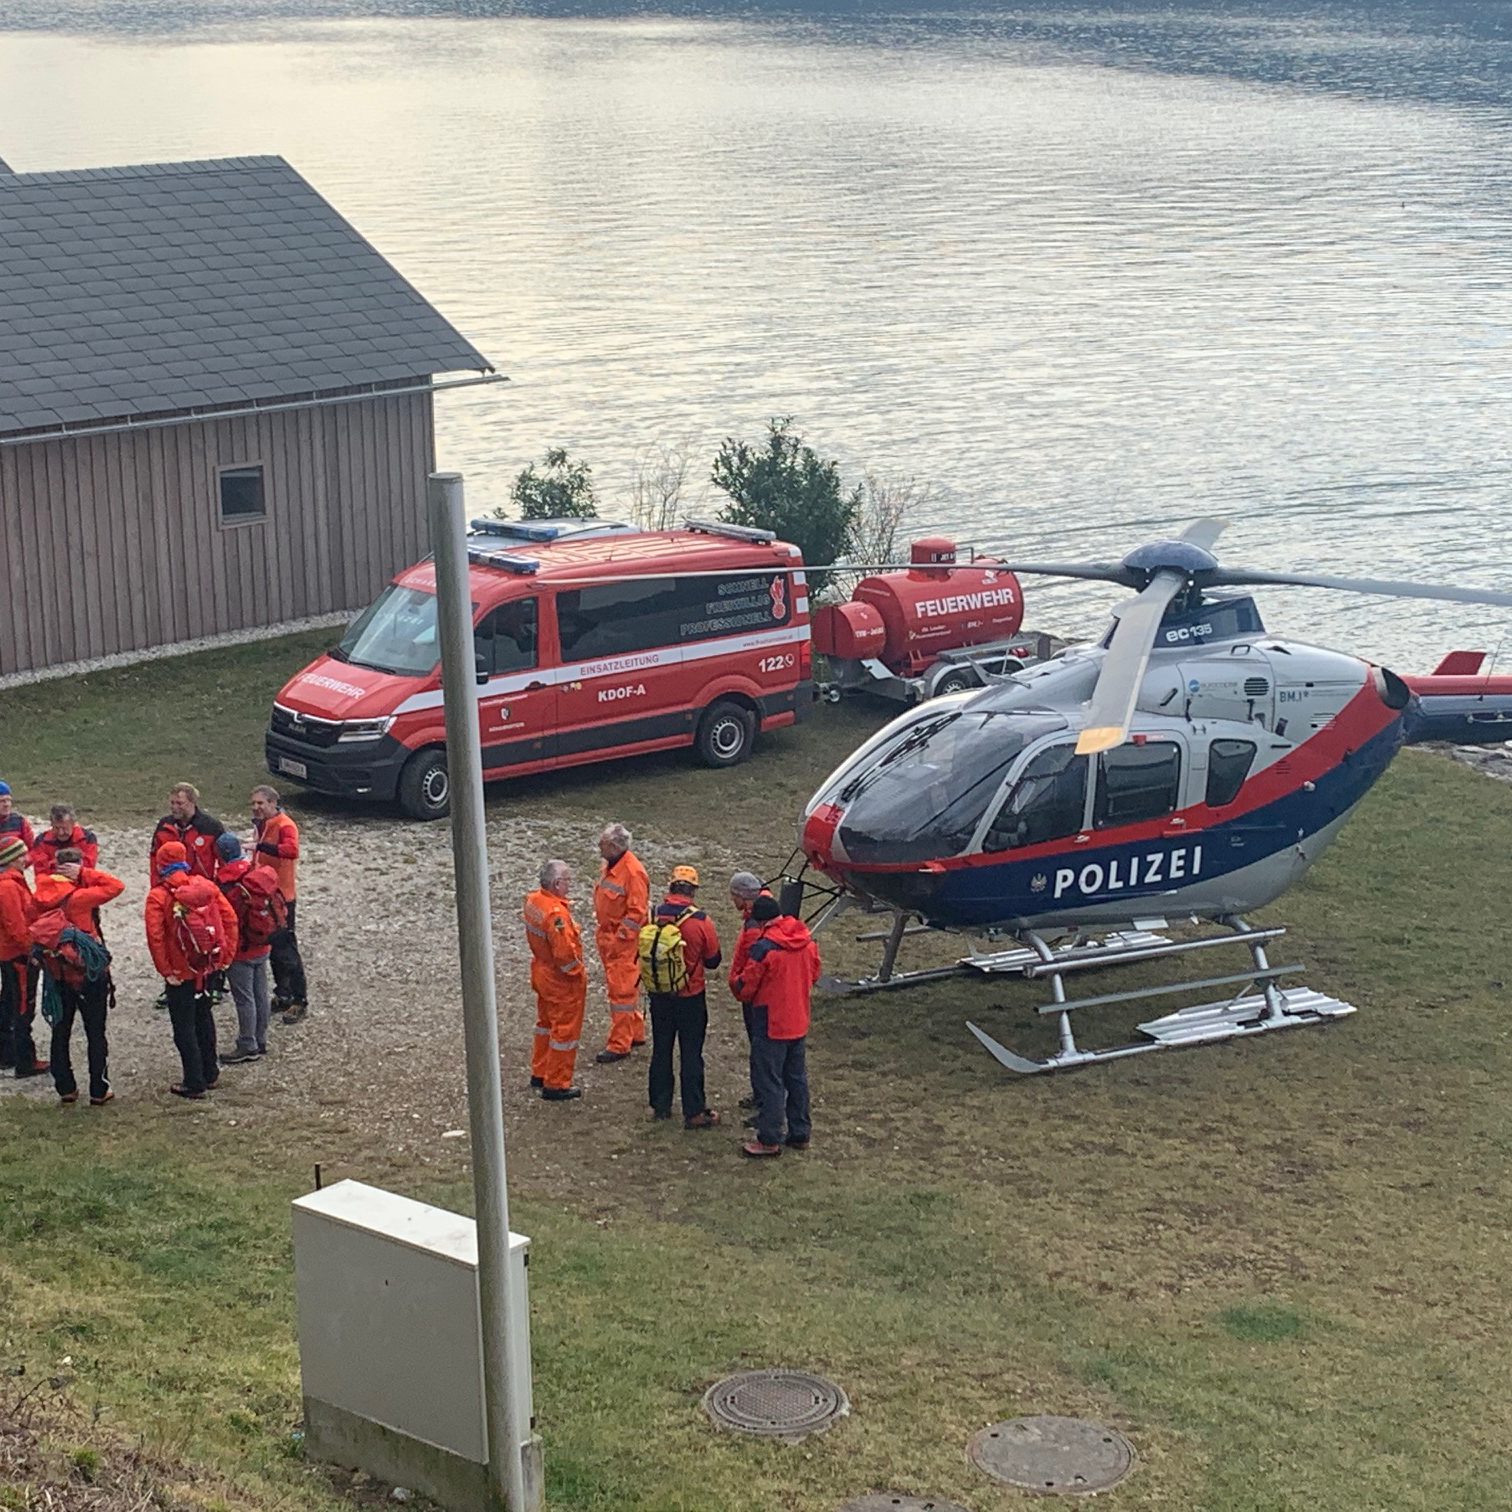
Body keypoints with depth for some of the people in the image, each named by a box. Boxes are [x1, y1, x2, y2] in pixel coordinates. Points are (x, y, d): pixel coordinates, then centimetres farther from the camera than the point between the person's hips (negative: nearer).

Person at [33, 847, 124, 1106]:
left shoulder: (43, 897, -6)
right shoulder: (78, 898, -20)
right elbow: (116, 886, -20)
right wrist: (84, 873, -18)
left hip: (58, 975, 4)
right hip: (89, 974, -4)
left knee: (60, 1032, 15)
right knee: (95, 1033, 7)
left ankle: (65, 1088, 19)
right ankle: (99, 1091, 11)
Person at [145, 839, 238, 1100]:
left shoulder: (158, 896, -14)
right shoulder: (206, 886, 0)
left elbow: (155, 937, -21)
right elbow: (230, 919, -2)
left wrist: (166, 971, -14)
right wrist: (227, 955, 3)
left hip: (181, 973, -5)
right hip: (209, 966, 5)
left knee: (184, 1027, 5)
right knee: (204, 1019, 21)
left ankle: (194, 1084, 8)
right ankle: (210, 1075, 30)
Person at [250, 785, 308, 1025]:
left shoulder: (285, 826, -18)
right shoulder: (262, 825, 9)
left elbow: (291, 850, -39)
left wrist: (260, 845, -48)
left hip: (281, 896, -9)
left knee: (286, 950, -6)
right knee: (272, 947, 17)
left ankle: (299, 1002, 0)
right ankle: (282, 994, 28)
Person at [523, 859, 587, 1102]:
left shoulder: (533, 900, -2)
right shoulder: (556, 913, -31)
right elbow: (565, 953, -31)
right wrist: (578, 972, -15)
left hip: (542, 971, 9)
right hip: (563, 981, -9)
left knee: (546, 1022, 25)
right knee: (565, 1030, 4)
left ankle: (539, 1073, 39)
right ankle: (556, 1085, 12)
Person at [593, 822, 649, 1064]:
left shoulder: (633, 872, -22)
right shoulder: (611, 866, 8)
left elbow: (636, 911, -22)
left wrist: (619, 938, -19)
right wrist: (604, 935, 17)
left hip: (625, 943, -10)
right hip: (609, 937, 10)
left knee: (622, 990, -4)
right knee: (622, 988, 18)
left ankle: (620, 1045, 1)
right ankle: (636, 1033, 31)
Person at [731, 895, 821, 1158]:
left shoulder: (763, 948, -22)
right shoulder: (806, 941, -1)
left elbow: (745, 988, -15)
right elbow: (814, 974, 13)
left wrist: (738, 985, 7)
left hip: (771, 1025, -7)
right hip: (799, 1023, 7)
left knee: (769, 1082, 2)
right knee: (797, 1078, 17)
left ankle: (769, 1141, 6)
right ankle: (800, 1133, 25)